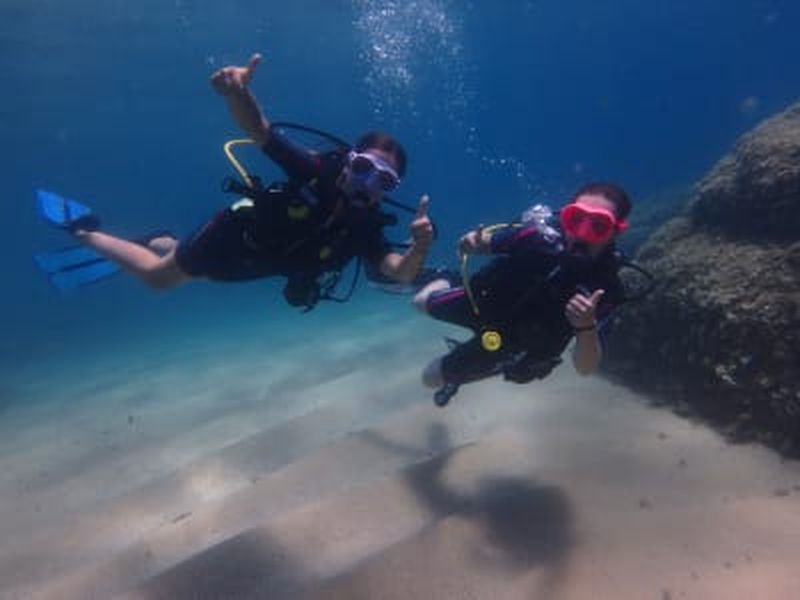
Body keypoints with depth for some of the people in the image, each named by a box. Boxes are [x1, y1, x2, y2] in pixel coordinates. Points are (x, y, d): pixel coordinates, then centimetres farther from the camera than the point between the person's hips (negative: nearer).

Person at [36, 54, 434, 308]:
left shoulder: (364, 229, -22)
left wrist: (419, 247, -57)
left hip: (250, 263, 5)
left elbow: (400, 272, -35)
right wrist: (238, 91, -60)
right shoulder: (318, 170, -31)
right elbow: (259, 129, -39)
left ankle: (152, 243, 57)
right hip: (233, 234, -5)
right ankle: (82, 230, 38)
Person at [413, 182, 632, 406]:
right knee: (422, 302, 25)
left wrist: (587, 327, -54)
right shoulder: (541, 234, -29)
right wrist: (472, 242, -34)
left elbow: (585, 367, -34)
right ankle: (446, 285, 53)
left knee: (431, 378, 13)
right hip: (480, 302, 2)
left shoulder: (603, 289, -33)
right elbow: (487, 241, -10)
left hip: (506, 346, -1)